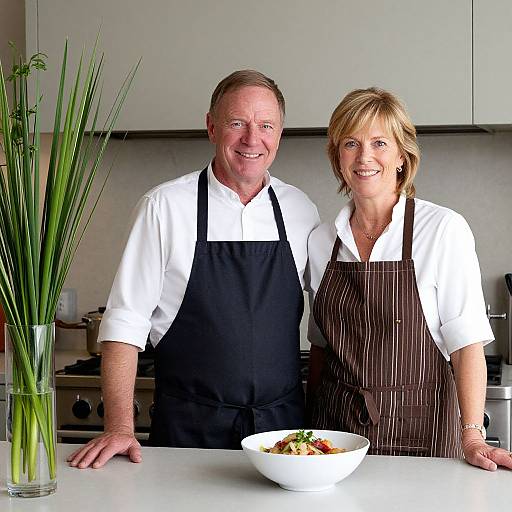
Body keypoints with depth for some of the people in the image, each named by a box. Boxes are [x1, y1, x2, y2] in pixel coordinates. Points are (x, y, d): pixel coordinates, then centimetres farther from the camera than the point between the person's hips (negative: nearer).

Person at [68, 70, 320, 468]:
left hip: (283, 423, 3)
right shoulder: (165, 207, -6)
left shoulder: (301, 211, 4)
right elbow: (126, 320, -7)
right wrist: (120, 428, -15)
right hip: (188, 429, -3)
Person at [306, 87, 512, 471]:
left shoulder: (444, 230, -9)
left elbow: (466, 343, -11)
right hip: (335, 428, 4)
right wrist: (309, 431, 8)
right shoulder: (321, 241, 4)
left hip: (419, 433, -3)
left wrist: (472, 439, -19)